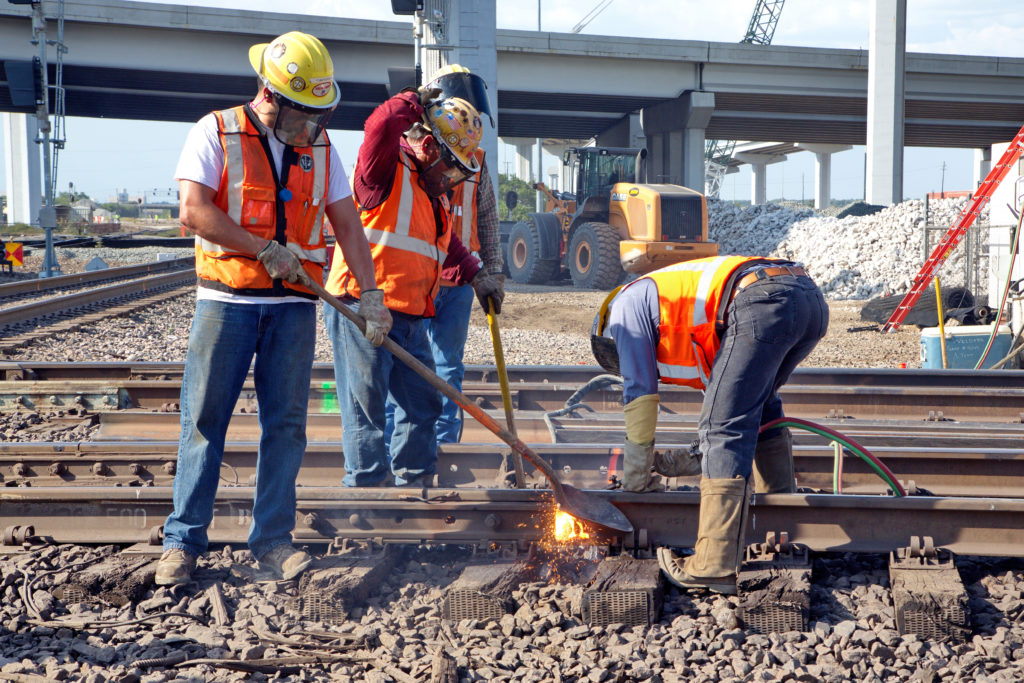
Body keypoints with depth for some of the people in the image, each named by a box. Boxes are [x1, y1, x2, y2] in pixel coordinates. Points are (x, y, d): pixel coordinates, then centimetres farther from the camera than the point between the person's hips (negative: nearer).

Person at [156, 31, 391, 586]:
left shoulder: (319, 147, 11)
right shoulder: (216, 133, -2)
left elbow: (347, 224, 10)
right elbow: (194, 211, -14)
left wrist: (371, 294, 1)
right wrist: (268, 250, -14)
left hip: (294, 305, 3)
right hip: (227, 299, -3)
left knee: (285, 422, 2)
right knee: (204, 418, -1)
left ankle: (272, 541, 8)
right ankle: (183, 539, 7)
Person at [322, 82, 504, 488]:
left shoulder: (437, 198, 21)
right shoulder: (387, 173, -7)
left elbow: (447, 245, 36)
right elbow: (380, 128, -27)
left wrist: (475, 274, 23)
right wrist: (416, 102, -11)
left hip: (409, 318, 9)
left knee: (422, 404, 13)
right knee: (366, 407, -4)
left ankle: (414, 484, 24)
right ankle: (365, 487, 2)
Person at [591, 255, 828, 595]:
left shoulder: (627, 303, 20)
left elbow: (639, 392, 15)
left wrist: (635, 476, 21)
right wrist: (693, 458, 41)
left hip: (762, 302, -9)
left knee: (724, 426, -7)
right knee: (760, 404, 30)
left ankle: (715, 565, -13)